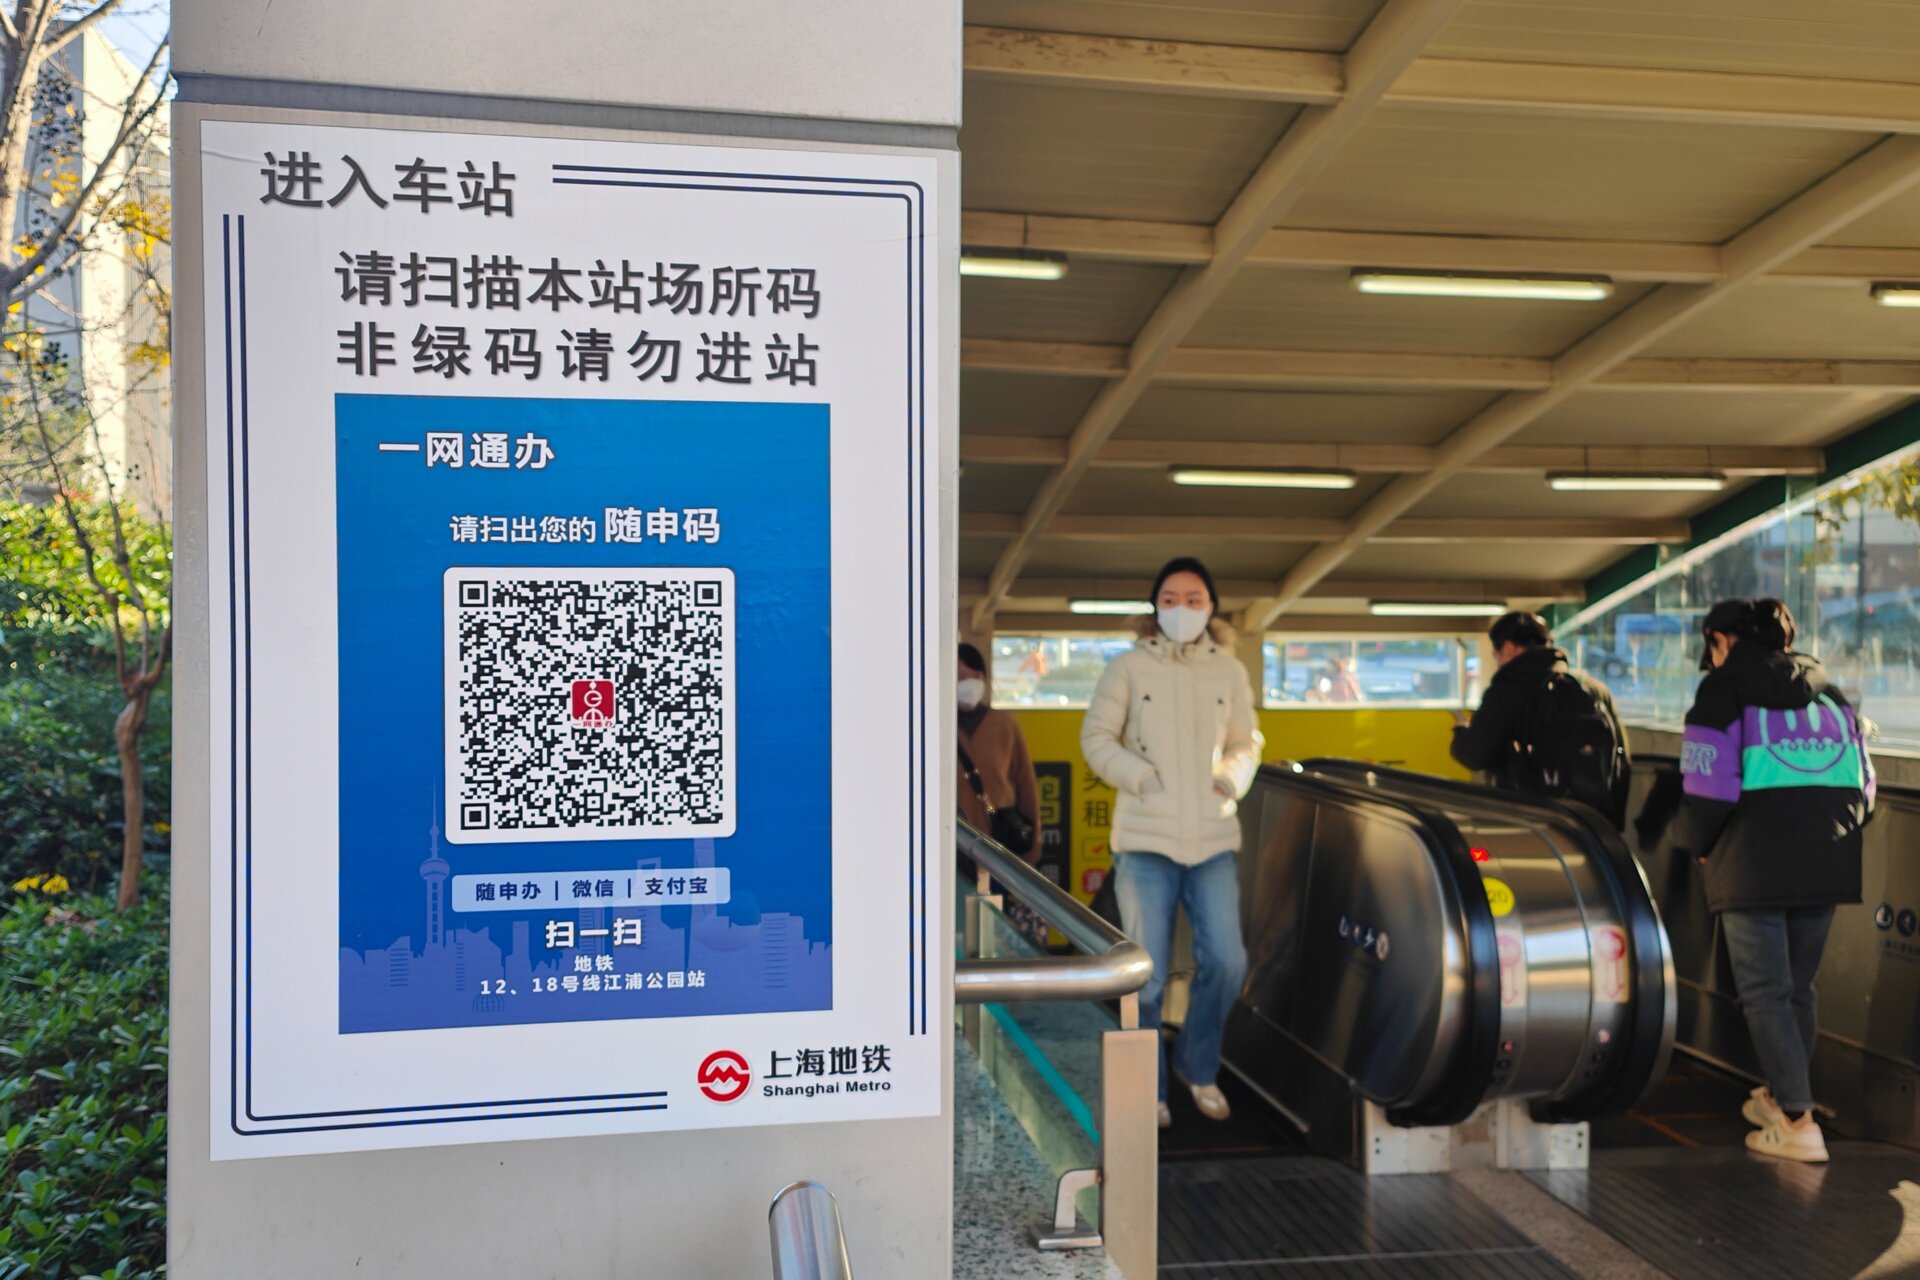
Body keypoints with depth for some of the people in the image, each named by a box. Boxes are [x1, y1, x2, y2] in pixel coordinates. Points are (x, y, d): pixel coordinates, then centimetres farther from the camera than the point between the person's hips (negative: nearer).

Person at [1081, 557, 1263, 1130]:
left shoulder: (1230, 672, 10)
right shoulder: (1128, 668, 1)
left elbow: (1246, 743, 19)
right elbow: (1096, 738, 3)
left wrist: (1232, 780, 0)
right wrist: (1142, 778, -10)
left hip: (1213, 838, 3)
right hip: (1145, 838, -3)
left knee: (1226, 961, -2)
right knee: (1146, 973, 0)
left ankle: (1197, 1065, 24)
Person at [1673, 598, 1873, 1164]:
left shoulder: (1725, 688, -3)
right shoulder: (1830, 691, 16)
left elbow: (1710, 785, -11)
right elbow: (1863, 783, 15)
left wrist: (1696, 845, 5)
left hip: (1755, 865, -6)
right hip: (1827, 864, 6)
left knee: (1765, 993, 0)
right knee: (1798, 987, 18)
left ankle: (1798, 1123, -3)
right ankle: (1781, 1095, 31)